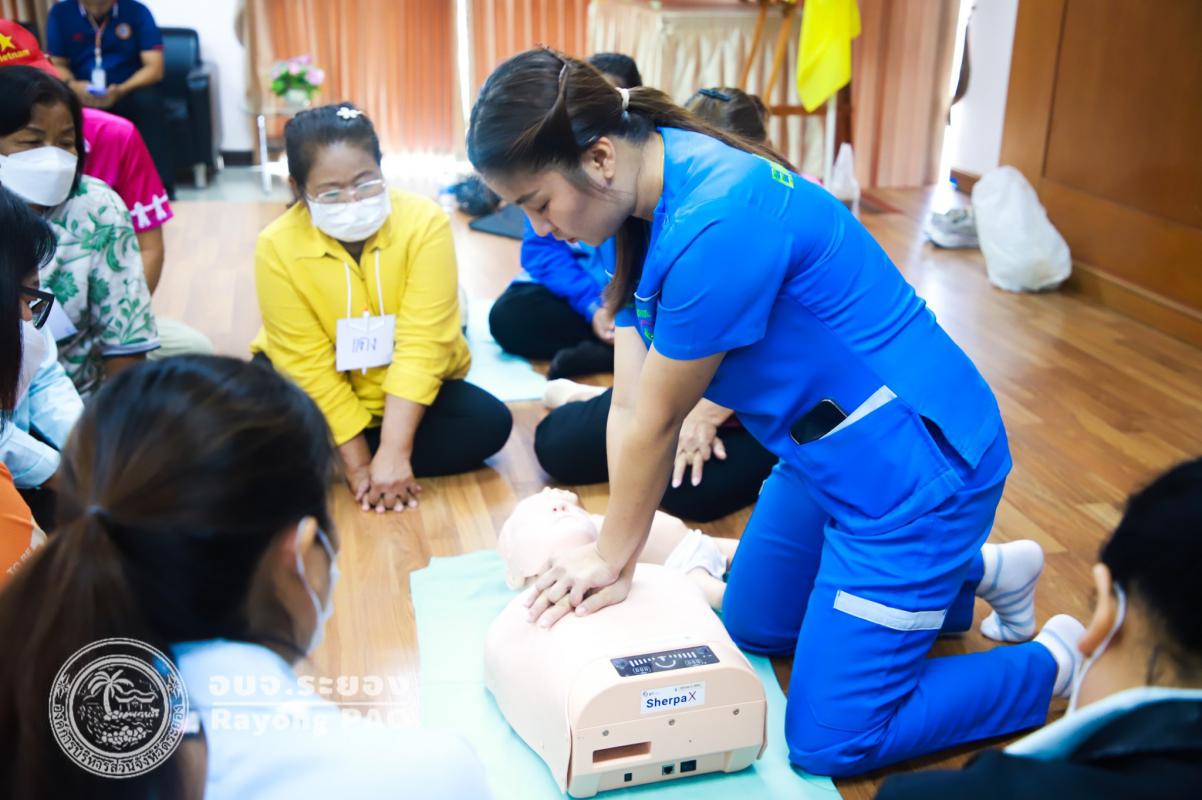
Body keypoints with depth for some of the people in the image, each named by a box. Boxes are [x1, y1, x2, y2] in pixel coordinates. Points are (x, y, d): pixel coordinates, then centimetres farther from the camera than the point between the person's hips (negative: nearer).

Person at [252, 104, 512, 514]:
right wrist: (357, 463, -23)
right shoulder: (277, 246, -20)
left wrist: (393, 453, -31)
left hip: (409, 391, 2)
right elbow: (308, 364, -19)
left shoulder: (424, 222, -22)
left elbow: (422, 344, -25)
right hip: (321, 398, -2)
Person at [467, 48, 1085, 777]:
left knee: (828, 742, -1)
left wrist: (614, 556, -5)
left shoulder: (716, 225, -32)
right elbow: (629, 405, -3)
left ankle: (1058, 662, 18)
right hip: (828, 454, 9)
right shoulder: (650, 199, -2)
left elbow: (657, 421, -20)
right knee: (750, 628, 25)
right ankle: (970, 571, 34)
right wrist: (615, 562, -3)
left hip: (915, 471, -9)